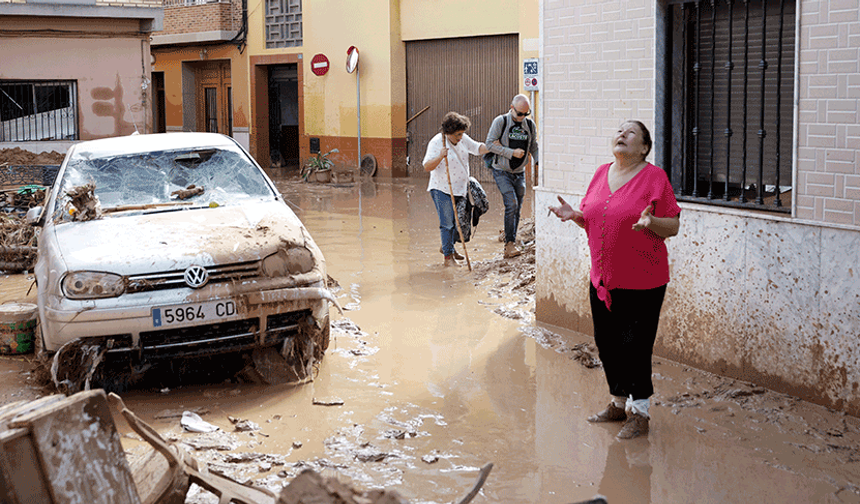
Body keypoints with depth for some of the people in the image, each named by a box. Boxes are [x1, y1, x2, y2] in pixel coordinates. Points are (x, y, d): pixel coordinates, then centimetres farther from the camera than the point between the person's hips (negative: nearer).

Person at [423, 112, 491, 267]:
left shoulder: (463, 139, 3)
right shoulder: (436, 142, -17)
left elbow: (478, 148, 15)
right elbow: (427, 167, -22)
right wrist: (440, 157, -38)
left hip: (460, 188, 7)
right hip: (442, 190, -7)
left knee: (458, 222, 15)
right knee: (447, 223, -6)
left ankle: (446, 247, 36)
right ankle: (448, 257, 4)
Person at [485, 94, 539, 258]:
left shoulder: (530, 124, 6)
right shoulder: (500, 121, -8)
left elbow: (533, 146, 15)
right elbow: (490, 143, -12)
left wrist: (537, 162, -3)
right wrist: (512, 152, -19)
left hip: (519, 172, 5)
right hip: (502, 171, -5)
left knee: (516, 209, 5)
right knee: (511, 204, -19)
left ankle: (509, 249, 13)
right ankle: (510, 243, -14)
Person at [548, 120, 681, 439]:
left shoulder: (655, 177, -8)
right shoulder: (602, 173, 10)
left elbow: (673, 226, -8)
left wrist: (650, 221, -27)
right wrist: (574, 215, -2)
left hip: (641, 282, -6)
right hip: (603, 279, 6)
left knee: (634, 347, -3)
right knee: (606, 344, 13)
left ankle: (639, 413, 11)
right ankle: (619, 404, 31)